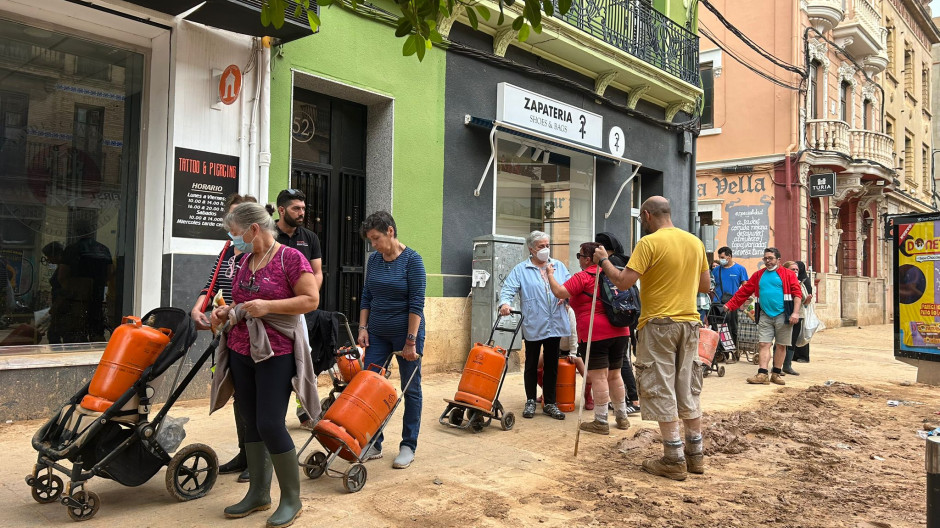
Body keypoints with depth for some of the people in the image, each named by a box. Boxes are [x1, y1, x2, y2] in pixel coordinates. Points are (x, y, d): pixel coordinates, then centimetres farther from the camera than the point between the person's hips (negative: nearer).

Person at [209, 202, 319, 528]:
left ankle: (292, 498, 9)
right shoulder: (246, 260, 12)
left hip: (275, 354, -7)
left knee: (270, 424, -8)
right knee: (251, 424, 11)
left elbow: (311, 299, -14)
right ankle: (259, 493, 25)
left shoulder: (290, 258, -10)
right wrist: (228, 311, 5)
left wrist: (268, 306, -23)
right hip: (241, 351, 7)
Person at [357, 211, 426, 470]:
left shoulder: (412, 259, -13)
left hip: (405, 332, -6)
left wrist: (411, 341, -19)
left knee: (411, 389, 6)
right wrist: (363, 327, 3)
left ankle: (408, 447, 17)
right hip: (378, 334, 6)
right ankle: (373, 444, 14)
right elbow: (366, 296, 12)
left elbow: (416, 303, -16)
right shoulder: (374, 259, 5)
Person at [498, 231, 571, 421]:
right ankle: (530, 402, 21)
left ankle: (549, 403, 21)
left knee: (552, 365, 10)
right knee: (531, 364, 8)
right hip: (533, 326, -3)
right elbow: (508, 289, -8)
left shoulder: (559, 266, 12)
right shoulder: (521, 270, 0)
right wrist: (505, 303, -28)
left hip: (555, 325, 3)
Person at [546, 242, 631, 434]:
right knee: (614, 375, 16)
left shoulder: (582, 277, -9)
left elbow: (559, 292, -16)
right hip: (620, 331, 8)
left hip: (596, 334, -7)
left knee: (598, 377, -2)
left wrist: (550, 274, 1)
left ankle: (601, 422, 3)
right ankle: (622, 417, 23)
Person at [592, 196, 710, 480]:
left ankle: (674, 460, 4)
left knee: (661, 390, 1)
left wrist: (603, 260, -1)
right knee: (688, 389, 14)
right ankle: (695, 454, 22)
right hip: (690, 322, 6)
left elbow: (623, 282, -16)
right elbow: (705, 285, 13)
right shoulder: (695, 242, 7)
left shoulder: (649, 242, -12)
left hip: (659, 324, -6)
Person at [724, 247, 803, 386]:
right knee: (763, 344, -4)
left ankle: (776, 374, 15)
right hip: (765, 316, 3)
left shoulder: (788, 274, 1)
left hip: (783, 316, -2)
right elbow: (744, 291, 9)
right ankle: (762, 375, -6)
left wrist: (795, 312, -15)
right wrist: (730, 305, 2)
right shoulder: (758, 275, 11)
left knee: (781, 346, 5)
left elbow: (797, 293, -5)